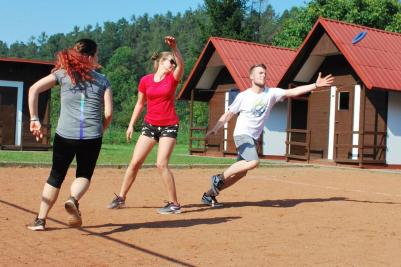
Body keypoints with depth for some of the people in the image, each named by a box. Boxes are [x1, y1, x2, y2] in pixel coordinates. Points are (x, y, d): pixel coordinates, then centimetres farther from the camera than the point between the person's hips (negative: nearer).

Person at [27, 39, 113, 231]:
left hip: (65, 135, 1)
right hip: (92, 137, 0)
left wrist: (34, 119, 0)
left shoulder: (62, 73, 8)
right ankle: (73, 200, -14)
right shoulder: (102, 80, 8)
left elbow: (34, 89, -4)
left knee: (56, 176, 16)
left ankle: (40, 220, 11)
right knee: (84, 175, 18)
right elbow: (108, 113, 1)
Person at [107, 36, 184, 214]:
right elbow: (140, 104, 12)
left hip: (169, 126, -3)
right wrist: (131, 124, 10)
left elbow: (181, 65, -24)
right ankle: (121, 198, 16)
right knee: (135, 162, 1)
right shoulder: (145, 80, 3)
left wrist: (174, 47, -37)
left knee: (161, 164, -13)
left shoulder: (173, 78, -2)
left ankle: (174, 204, -3)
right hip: (150, 124, 3)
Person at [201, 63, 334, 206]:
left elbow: (293, 92, -7)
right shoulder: (243, 96, -5)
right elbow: (228, 114, -1)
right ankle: (219, 177, -13)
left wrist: (315, 85, -16)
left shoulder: (271, 93, 1)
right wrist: (214, 129, -13)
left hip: (254, 138, 6)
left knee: (241, 172, 6)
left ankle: (210, 194, 17)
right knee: (253, 162, -28)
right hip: (242, 134, -6)